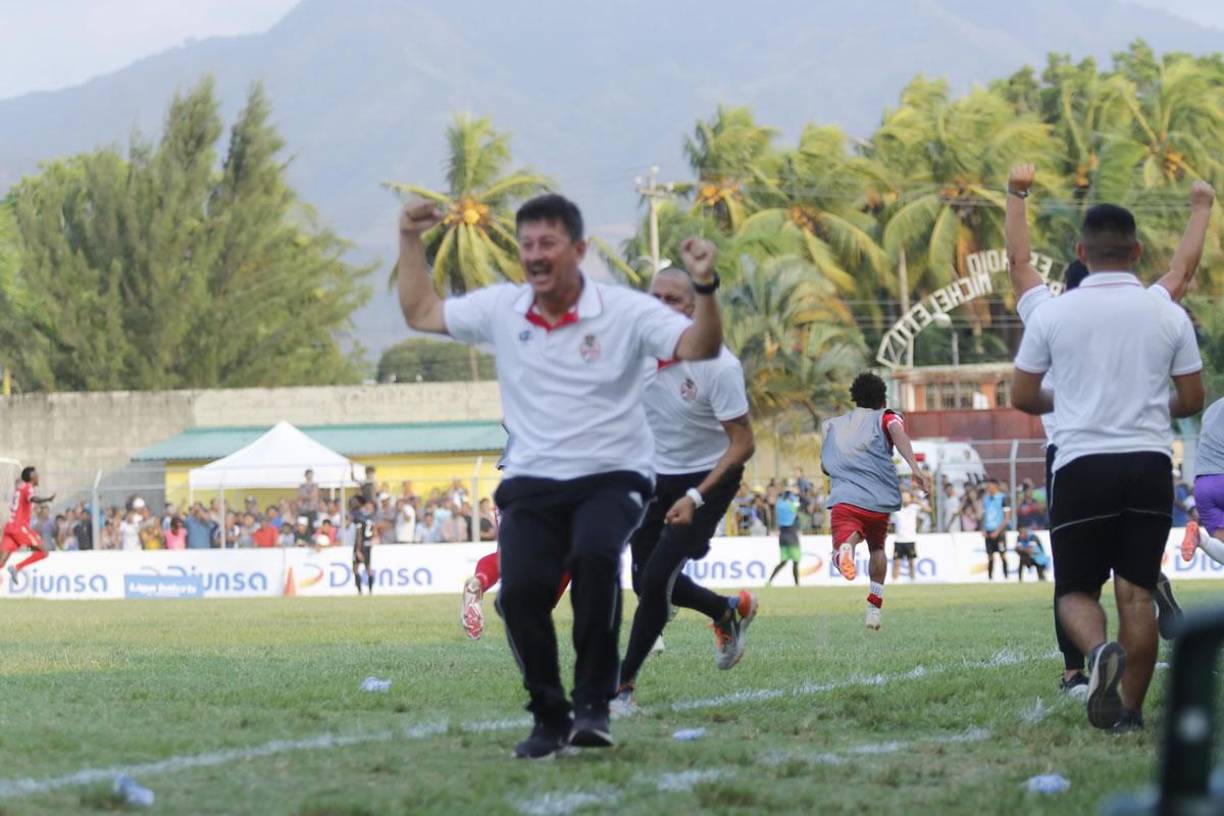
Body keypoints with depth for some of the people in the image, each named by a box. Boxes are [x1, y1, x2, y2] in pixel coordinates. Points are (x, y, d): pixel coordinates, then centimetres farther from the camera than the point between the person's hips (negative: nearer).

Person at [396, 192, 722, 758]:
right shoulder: (500, 309, 7)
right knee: (520, 589, -20)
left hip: (611, 478, -3)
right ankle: (549, 718, 0)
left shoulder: (625, 311, -5)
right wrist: (411, 243, 12)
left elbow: (699, 348, -15)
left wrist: (705, 288, -30)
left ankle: (594, 705, -23)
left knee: (595, 556, -34)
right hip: (531, 484, 3)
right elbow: (420, 313, 20)